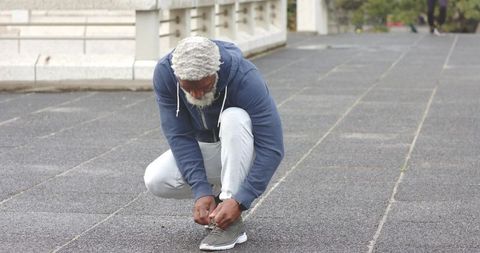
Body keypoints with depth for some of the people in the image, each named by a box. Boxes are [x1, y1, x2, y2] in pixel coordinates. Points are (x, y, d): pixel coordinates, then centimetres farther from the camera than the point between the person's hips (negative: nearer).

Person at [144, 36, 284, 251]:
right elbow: (179, 136, -22)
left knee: (234, 117, -35)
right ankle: (217, 193, 7)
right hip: (203, 149, 3)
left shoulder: (245, 78, -33)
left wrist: (239, 202, -40)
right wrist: (201, 191, -32)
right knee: (155, 180, -22)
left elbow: (272, 147, -33)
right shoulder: (164, 73, -24)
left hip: (243, 149, -3)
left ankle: (233, 224, -29)